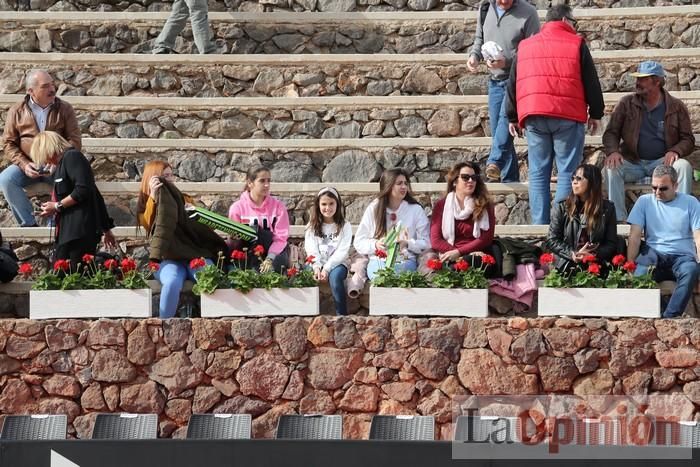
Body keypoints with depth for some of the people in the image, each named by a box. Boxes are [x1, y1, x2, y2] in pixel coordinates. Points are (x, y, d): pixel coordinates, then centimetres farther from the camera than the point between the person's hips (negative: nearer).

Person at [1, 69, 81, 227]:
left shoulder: (65, 109, 5)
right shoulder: (16, 112, 6)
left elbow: (74, 140, 2)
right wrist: (24, 164, -14)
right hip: (28, 165, 1)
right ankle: (29, 223, -18)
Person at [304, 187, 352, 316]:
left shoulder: (344, 226, 5)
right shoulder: (312, 227, 12)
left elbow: (342, 251, -6)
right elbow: (311, 250, 0)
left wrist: (327, 268, -18)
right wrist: (317, 267, -18)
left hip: (337, 263, -2)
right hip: (318, 264, 2)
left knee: (335, 276, -36)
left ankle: (342, 315, -32)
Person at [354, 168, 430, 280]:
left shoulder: (416, 209, 11)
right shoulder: (373, 209, 12)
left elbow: (426, 243, 8)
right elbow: (358, 242, 13)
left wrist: (407, 244, -11)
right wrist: (375, 245, -7)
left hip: (405, 261, 0)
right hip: (378, 261, 0)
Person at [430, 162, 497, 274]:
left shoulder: (484, 205, 12)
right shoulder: (441, 206, 13)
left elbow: (486, 238, 2)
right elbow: (435, 240, 4)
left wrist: (459, 252, -13)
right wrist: (468, 254, -10)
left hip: (478, 258, 0)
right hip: (450, 258, 0)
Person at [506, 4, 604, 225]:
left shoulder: (524, 46, 16)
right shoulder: (576, 43, 4)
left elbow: (513, 84, 18)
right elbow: (591, 82, 4)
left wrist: (513, 117, 23)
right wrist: (596, 113, 12)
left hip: (533, 116, 3)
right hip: (568, 116, -3)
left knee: (538, 173, 6)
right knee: (567, 171, -1)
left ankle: (539, 225, 1)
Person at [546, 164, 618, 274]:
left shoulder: (607, 208, 10)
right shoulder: (561, 207, 10)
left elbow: (611, 244, 8)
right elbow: (551, 240, 5)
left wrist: (594, 255, -12)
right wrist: (573, 254, -11)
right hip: (567, 267, 0)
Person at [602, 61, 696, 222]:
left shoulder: (677, 107, 4)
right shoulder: (627, 103, 6)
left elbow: (688, 140, 4)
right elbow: (611, 133, 5)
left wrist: (675, 151, -19)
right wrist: (612, 151, -18)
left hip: (662, 162, -1)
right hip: (632, 162, 1)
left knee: (684, 166, -31)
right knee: (611, 168, -30)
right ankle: (618, 219, -30)